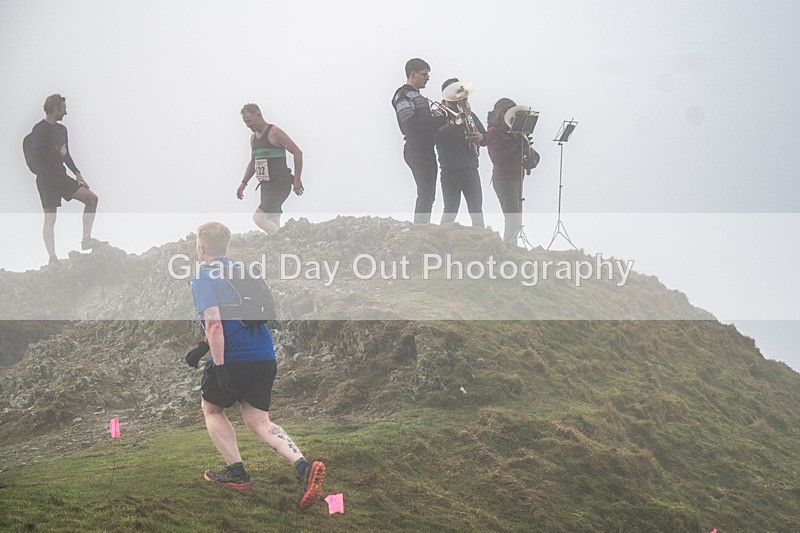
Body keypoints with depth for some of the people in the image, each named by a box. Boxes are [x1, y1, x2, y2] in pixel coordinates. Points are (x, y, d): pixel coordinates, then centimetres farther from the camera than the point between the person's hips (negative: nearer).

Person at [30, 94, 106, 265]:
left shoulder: (61, 129, 13)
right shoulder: (39, 130, -13)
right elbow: (39, 158, -19)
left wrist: (77, 173, 10)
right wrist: (58, 153, -7)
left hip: (61, 176, 8)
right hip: (47, 179, -8)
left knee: (91, 198, -1)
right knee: (50, 219, -3)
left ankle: (86, 239, 3)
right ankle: (52, 259, 3)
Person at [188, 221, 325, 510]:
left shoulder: (203, 278, -8)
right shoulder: (242, 270, 16)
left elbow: (214, 324, -20)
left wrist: (219, 366, -21)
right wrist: (204, 348, 29)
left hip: (232, 359, -6)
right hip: (265, 358, 6)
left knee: (211, 409, 19)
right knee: (258, 420, 7)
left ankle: (236, 472, 15)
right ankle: (304, 466, -14)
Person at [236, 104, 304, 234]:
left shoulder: (274, 132, -11)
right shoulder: (253, 137, 14)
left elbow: (297, 152, -12)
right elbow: (253, 162, 27)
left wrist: (297, 180, -15)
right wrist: (243, 182, 17)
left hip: (280, 184, -9)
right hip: (266, 185, 9)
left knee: (258, 217, -19)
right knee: (272, 225, 6)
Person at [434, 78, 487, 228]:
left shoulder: (469, 115, 17)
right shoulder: (439, 115, 1)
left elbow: (486, 139, 19)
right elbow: (436, 137, -16)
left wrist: (481, 137, -5)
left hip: (471, 169, 4)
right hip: (450, 171, -4)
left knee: (477, 210, 2)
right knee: (451, 211, -3)